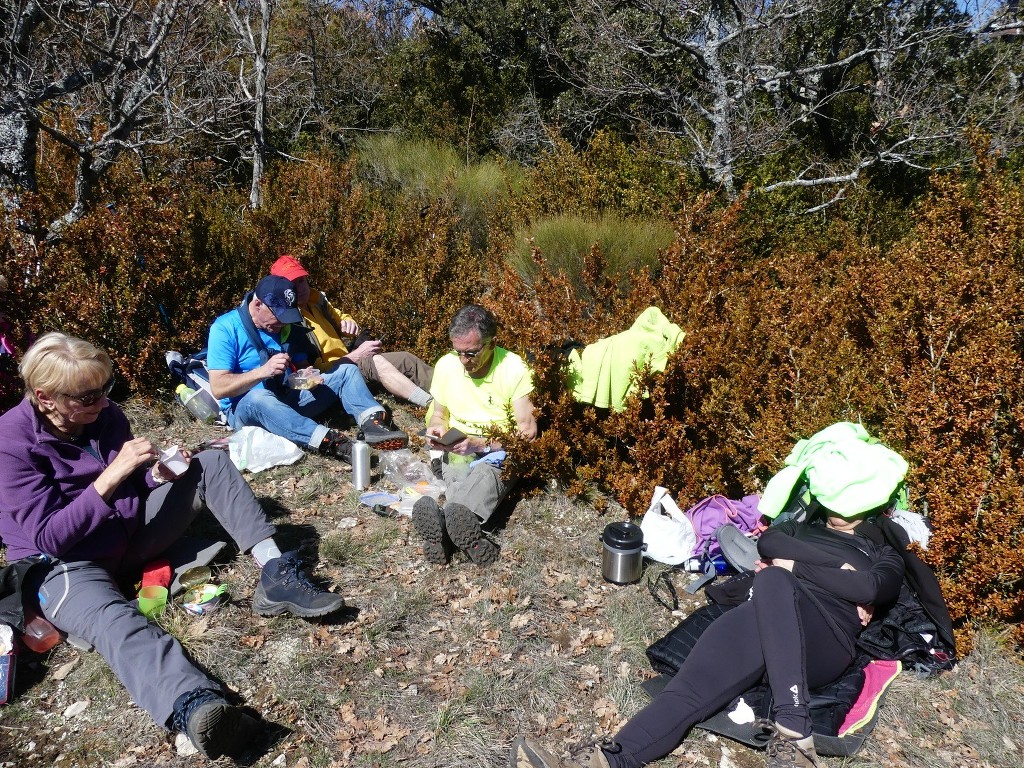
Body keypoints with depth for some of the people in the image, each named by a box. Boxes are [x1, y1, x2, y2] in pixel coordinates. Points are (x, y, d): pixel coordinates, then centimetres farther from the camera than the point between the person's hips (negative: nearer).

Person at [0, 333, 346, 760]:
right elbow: (48, 538, -22)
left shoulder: (104, 414, -2)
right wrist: (111, 475, -31)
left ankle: (275, 575, -22)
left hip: (129, 534, 7)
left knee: (211, 463, -7)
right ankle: (191, 705, -72)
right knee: (113, 621, -41)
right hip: (65, 566, -6)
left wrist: (158, 474, -11)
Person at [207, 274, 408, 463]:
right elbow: (218, 388, -19)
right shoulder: (225, 329, -13)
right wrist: (263, 371, -31)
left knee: (345, 371, -5)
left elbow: (301, 365, 12)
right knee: (258, 397, -42)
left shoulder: (287, 326, 3)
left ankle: (372, 423, -33)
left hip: (289, 400, 6)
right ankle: (332, 443, -52)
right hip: (244, 409, -6)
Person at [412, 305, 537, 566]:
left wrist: (480, 443, -24)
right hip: (457, 453, 3)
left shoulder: (514, 369, -12)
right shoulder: (445, 365, 1)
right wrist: (437, 429, -9)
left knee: (487, 472, -40)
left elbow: (527, 432, -13)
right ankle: (468, 535, -65)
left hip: (500, 452, -3)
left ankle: (441, 526, -67)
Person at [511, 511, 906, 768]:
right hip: (765, 618, 3)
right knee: (693, 685, -26)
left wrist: (794, 566, 3)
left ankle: (792, 734, -44)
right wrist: (837, 568, 6)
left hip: (826, 638, -2)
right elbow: (767, 542, 10)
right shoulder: (801, 528, 35)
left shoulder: (885, 554, 26)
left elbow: (872, 589, 1)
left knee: (772, 580, -36)